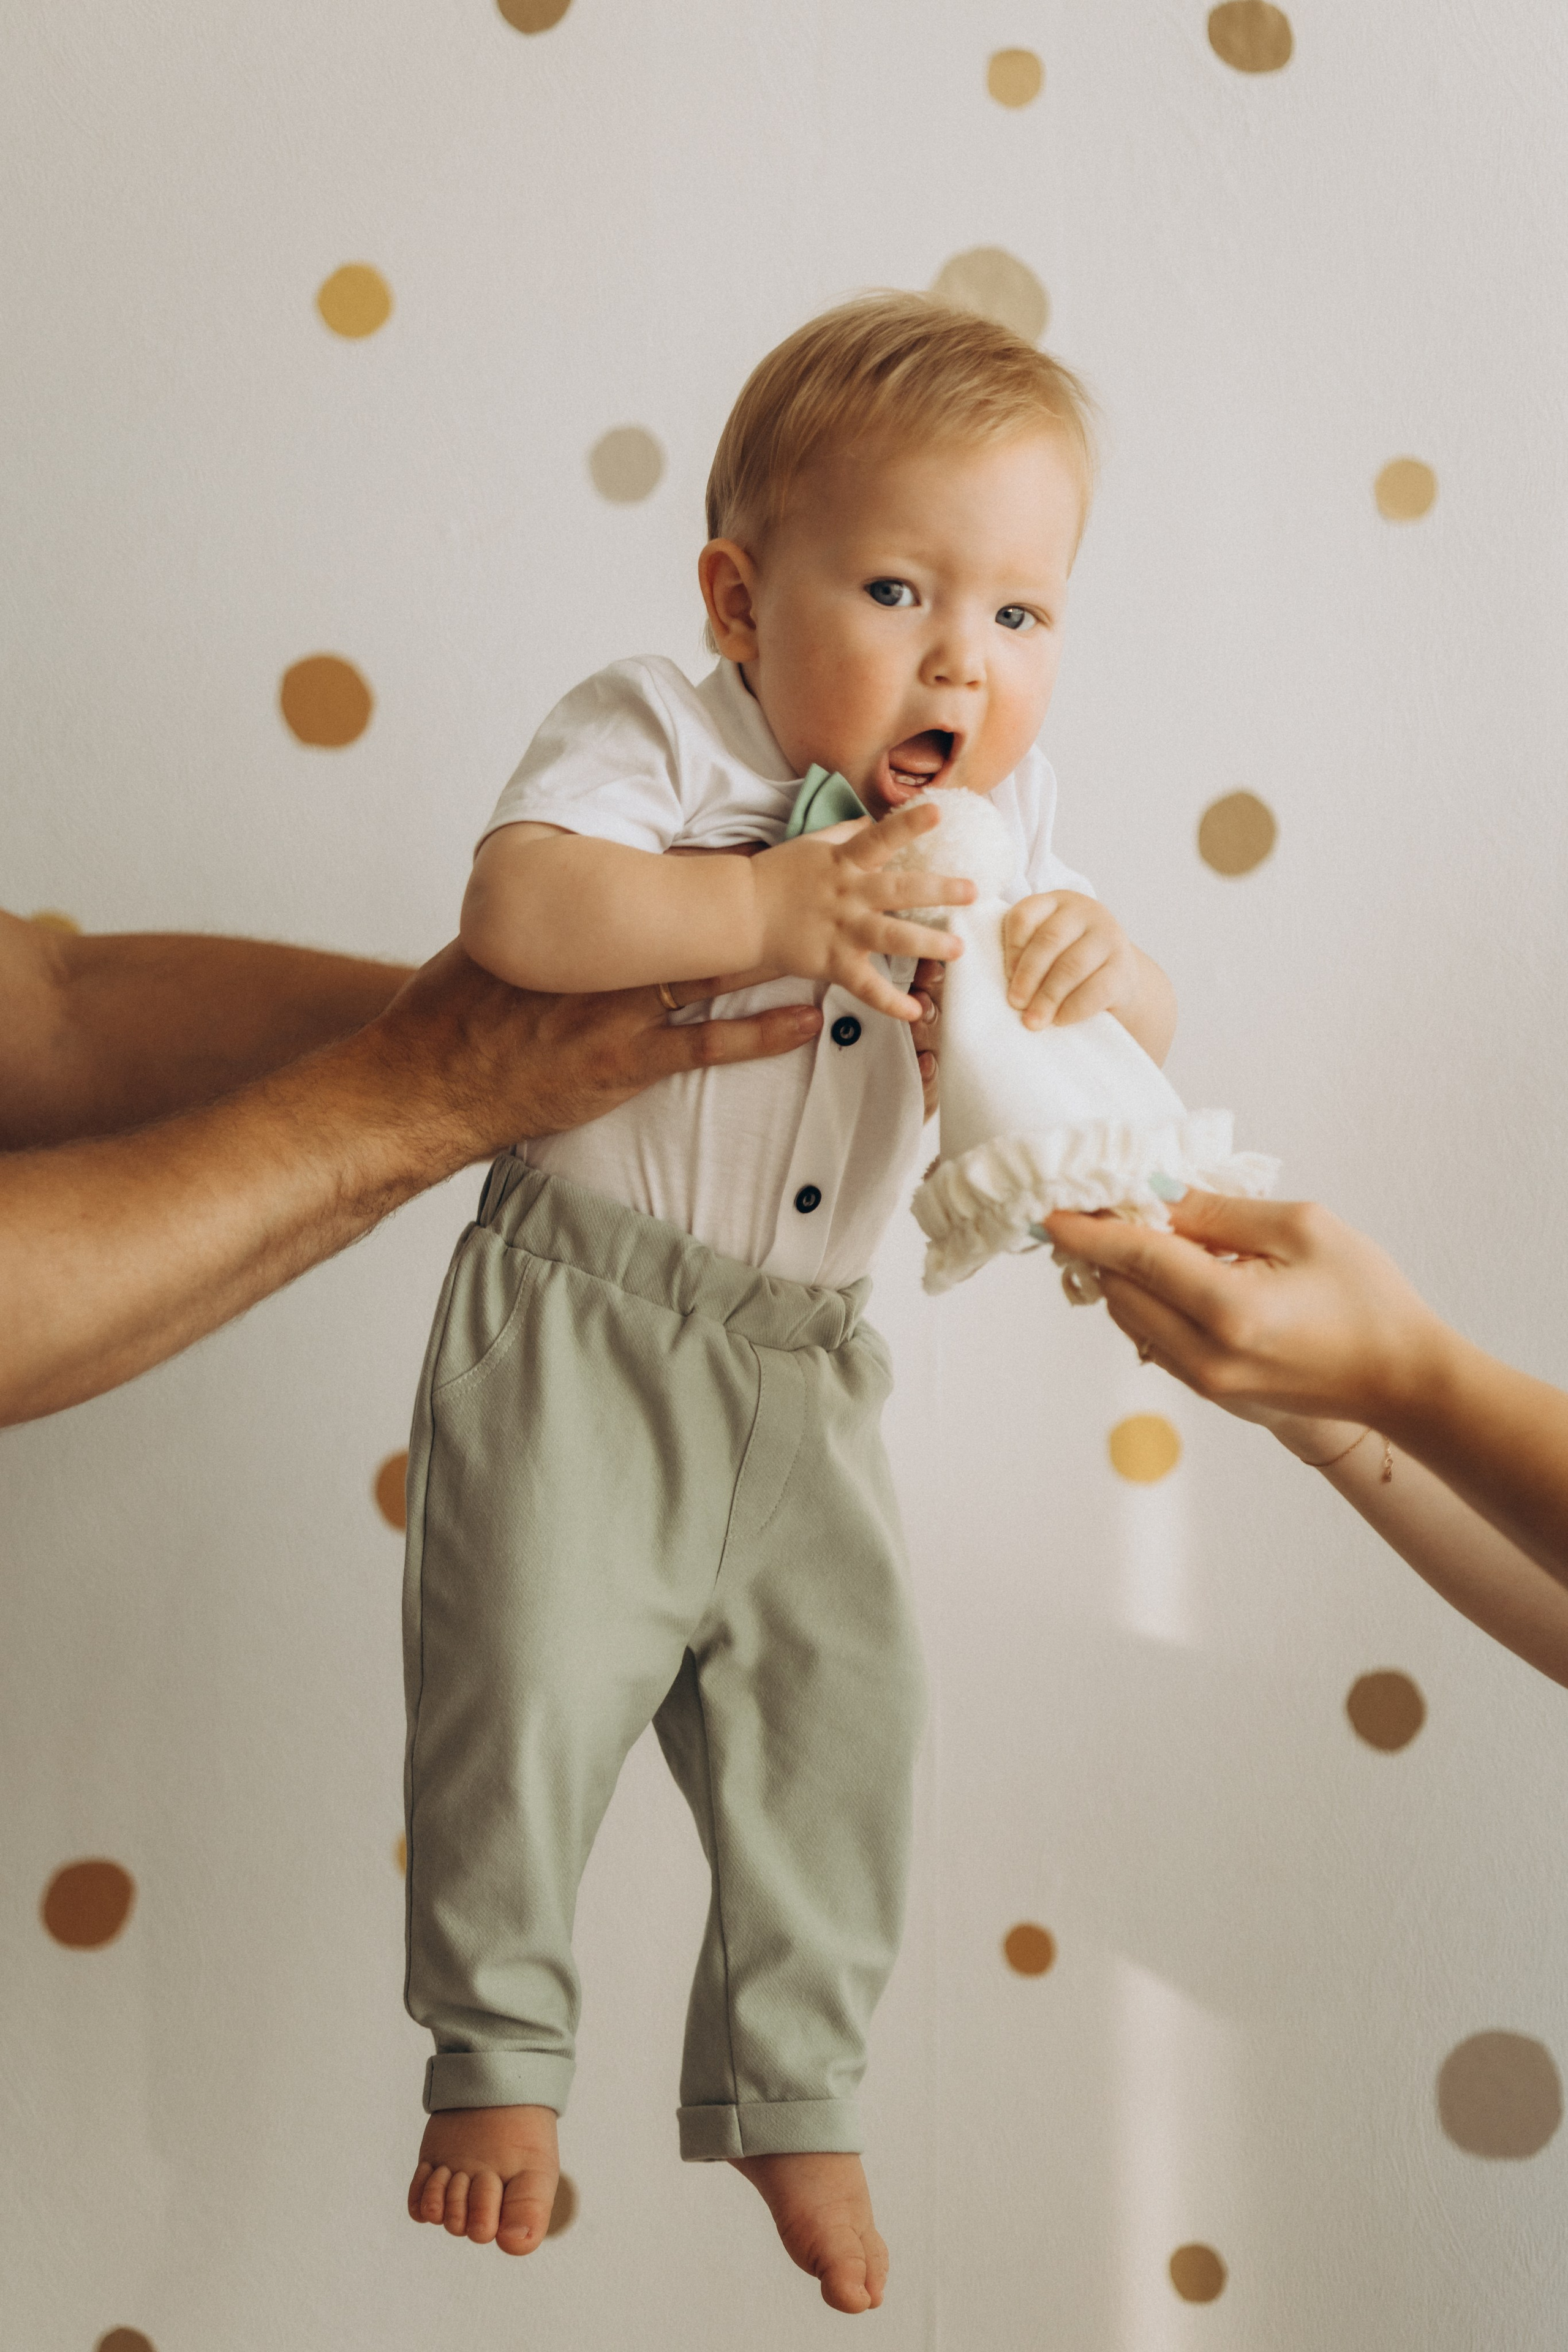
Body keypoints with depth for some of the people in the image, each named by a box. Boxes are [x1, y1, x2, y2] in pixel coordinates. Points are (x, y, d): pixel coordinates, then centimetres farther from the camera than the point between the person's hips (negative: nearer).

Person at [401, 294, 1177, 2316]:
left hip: (800, 1369, 5)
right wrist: (770, 906, -34)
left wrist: (1098, 971, -18)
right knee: (528, 1695, -1)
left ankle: (790, 2097, 25)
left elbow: (1137, 1049, 5)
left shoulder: (997, 821, 5)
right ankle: (496, 2056, 23)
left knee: (839, 1726, 5)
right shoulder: (656, 740, -11)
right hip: (576, 1329, -4)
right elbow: (515, 907, -29)